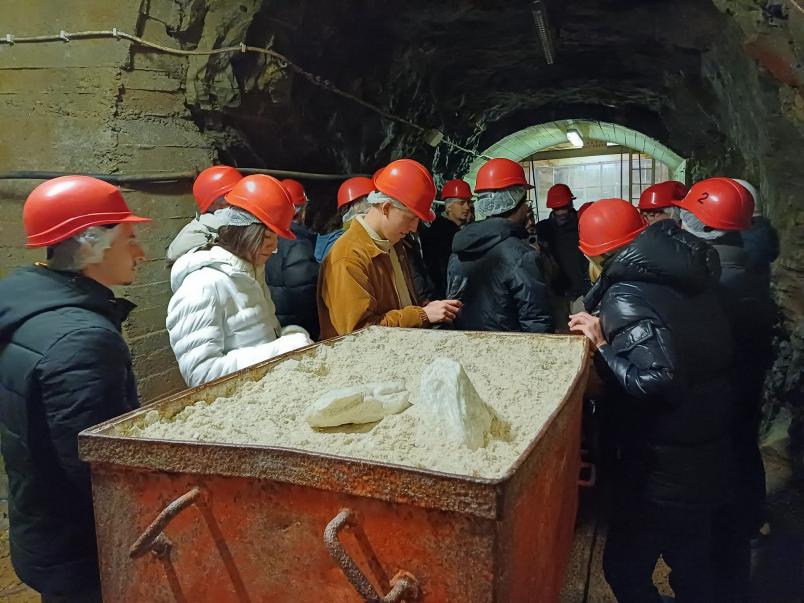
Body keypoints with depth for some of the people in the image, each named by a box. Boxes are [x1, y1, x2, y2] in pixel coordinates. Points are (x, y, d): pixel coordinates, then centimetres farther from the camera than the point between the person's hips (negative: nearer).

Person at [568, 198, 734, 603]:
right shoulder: (687, 280, 4)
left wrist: (603, 344, -20)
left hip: (663, 471, -8)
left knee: (625, 569, 11)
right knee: (692, 566, 26)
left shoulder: (626, 296, -20)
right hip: (710, 457, 8)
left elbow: (655, 379, -31)